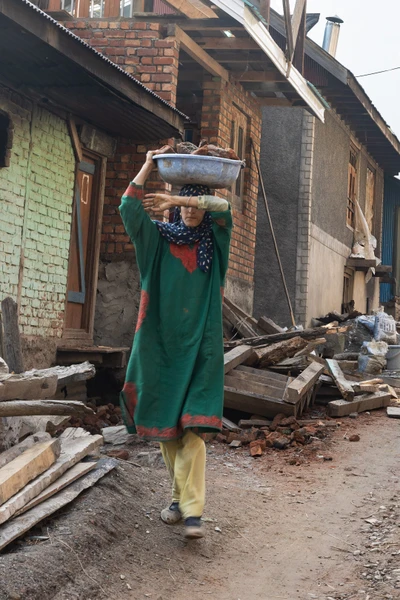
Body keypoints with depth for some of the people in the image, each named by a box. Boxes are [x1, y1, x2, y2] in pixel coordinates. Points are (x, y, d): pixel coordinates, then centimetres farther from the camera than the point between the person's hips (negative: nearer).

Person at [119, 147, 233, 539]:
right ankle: (179, 496, 17)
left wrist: (174, 198, -15)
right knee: (165, 423, 3)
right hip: (162, 341, 2)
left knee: (192, 425, -10)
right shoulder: (159, 238, 11)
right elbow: (129, 207, -1)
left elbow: (222, 207, -10)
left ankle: (192, 509, -15)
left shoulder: (212, 241, 9)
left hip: (199, 343, -2)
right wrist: (149, 165, -3)